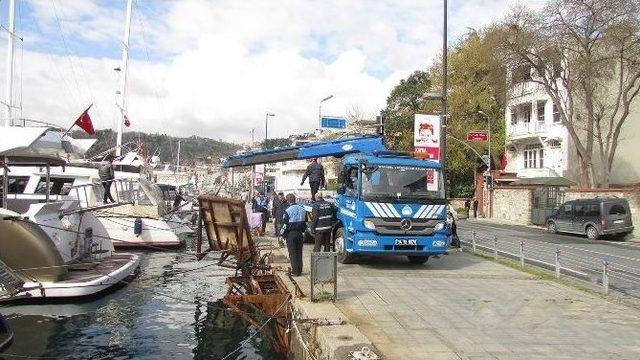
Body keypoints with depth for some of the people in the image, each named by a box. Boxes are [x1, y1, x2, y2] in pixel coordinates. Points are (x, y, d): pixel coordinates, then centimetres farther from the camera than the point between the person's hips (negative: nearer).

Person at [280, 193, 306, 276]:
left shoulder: (287, 211, -15)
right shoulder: (302, 209, 5)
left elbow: (284, 225, -12)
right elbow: (305, 222, 13)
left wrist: (282, 235, -2)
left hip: (291, 233, -6)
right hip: (300, 233, 6)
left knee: (292, 253, 2)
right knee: (299, 252, 13)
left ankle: (295, 271, 4)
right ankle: (299, 270, 18)